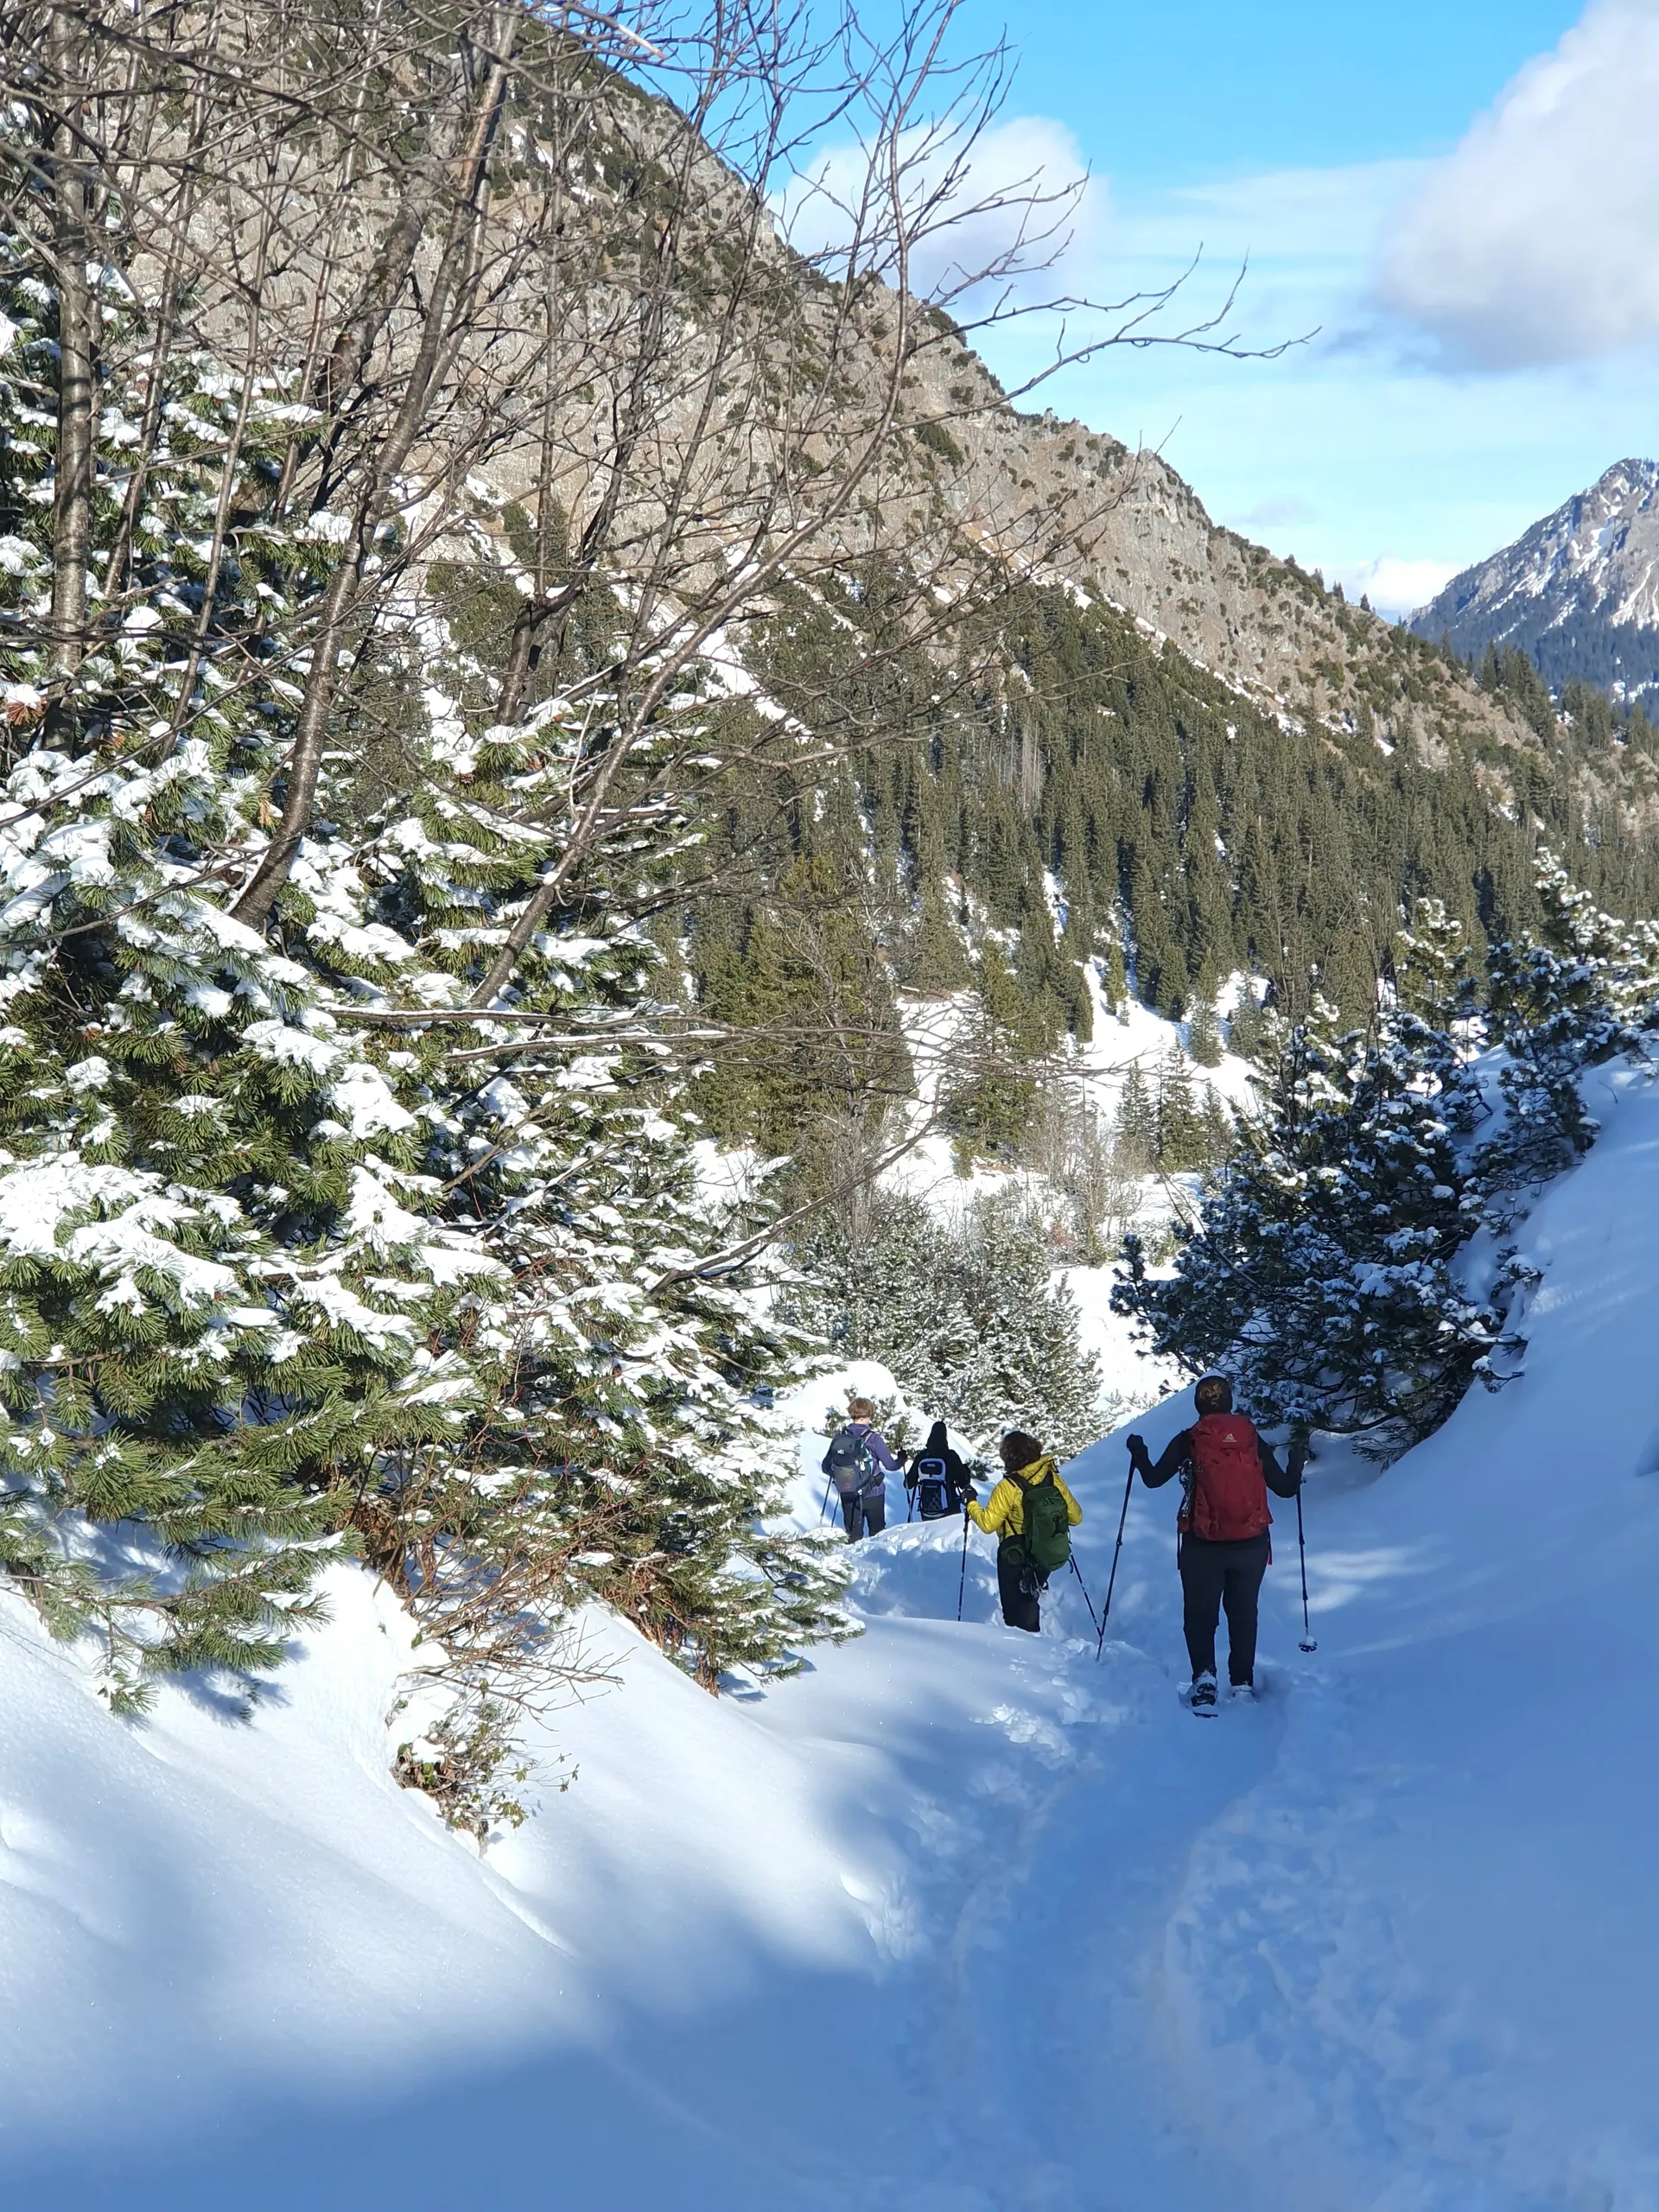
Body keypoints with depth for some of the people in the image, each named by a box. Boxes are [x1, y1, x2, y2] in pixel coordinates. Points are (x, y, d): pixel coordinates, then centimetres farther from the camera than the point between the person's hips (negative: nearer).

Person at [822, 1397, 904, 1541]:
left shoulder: (839, 1437, -6)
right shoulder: (873, 1438, -16)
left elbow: (826, 1467, 0)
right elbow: (890, 1465, -12)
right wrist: (902, 1460, 9)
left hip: (847, 1495, 3)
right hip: (872, 1495, -3)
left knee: (853, 1534, 14)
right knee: (877, 1532, 15)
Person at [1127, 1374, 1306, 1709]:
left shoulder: (1187, 1442, -5)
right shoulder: (1253, 1440, 0)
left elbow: (1154, 1479, -4)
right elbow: (1285, 1488, 3)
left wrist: (1139, 1455, 16)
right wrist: (1297, 1461, 23)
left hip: (1202, 1546, -2)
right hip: (1252, 1544, 2)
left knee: (1200, 1614, 9)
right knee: (1244, 1613, 17)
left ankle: (1204, 1676, -11)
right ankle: (1243, 1684, 13)